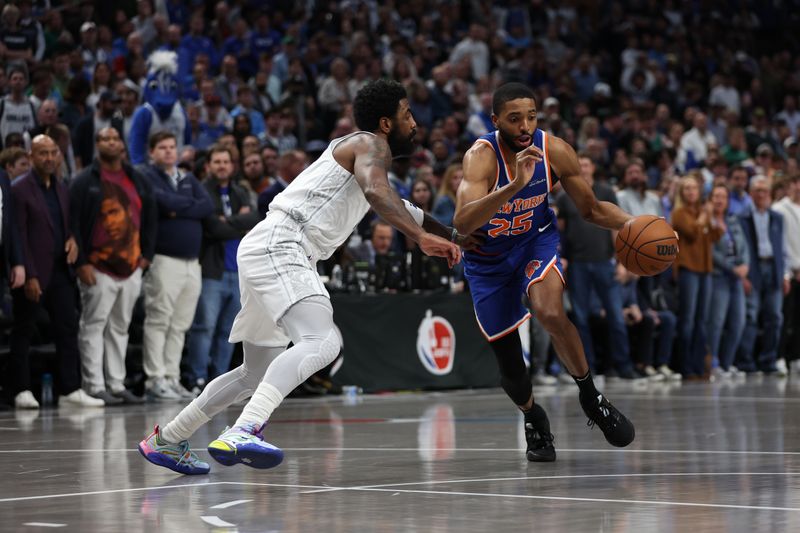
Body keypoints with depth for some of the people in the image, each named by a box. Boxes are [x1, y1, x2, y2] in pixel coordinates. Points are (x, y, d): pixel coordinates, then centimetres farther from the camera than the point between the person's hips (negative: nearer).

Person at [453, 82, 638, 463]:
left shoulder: (555, 151, -20)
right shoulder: (481, 157, -31)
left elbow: (591, 209, -4)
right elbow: (462, 223, -48)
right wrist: (515, 185, -59)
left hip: (536, 239, 1)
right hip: (488, 256, -1)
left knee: (551, 313, -30)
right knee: (508, 362, 5)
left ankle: (590, 398, -8)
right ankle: (534, 420, 37)